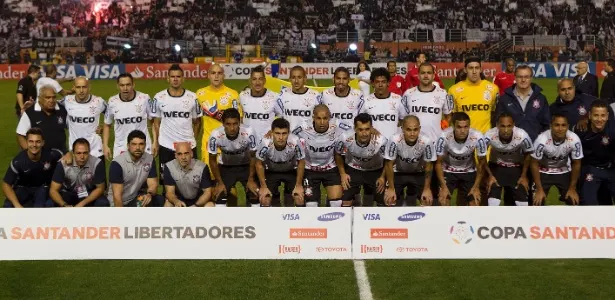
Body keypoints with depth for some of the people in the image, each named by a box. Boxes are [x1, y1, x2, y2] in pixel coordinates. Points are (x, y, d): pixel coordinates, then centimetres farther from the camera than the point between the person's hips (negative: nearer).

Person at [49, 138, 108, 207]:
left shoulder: (97, 163, -24)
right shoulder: (63, 163, -22)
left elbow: (100, 188, -13)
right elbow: (53, 190, -19)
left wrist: (82, 204, -25)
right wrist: (64, 205, -38)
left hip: (89, 195, 0)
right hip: (68, 194, 1)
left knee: (103, 204, -30)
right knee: (50, 204, -27)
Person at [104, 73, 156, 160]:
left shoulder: (144, 99, -8)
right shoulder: (112, 102, -2)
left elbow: (153, 121, 2)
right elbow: (107, 125, 10)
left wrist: (155, 143, -4)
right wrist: (105, 146, 3)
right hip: (120, 149, 1)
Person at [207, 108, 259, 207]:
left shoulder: (249, 133, -33)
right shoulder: (216, 135, -31)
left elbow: (252, 157, -13)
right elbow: (212, 160, -13)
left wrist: (251, 179, -13)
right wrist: (219, 182, -12)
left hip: (245, 166, 0)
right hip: (225, 167, 0)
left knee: (255, 193, -13)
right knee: (219, 194, -13)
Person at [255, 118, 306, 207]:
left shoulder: (296, 142, -35)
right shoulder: (265, 144, -35)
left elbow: (301, 163, -14)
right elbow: (259, 164, -13)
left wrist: (299, 185, -8)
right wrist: (263, 186, -9)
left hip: (291, 171, 0)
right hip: (271, 172, 0)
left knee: (299, 199, -13)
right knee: (264, 200, -12)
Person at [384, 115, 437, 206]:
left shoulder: (426, 141, -31)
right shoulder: (394, 140, -34)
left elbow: (428, 166, -15)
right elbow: (389, 164, -20)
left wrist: (427, 188, -12)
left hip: (418, 173, 1)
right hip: (398, 173, -1)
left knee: (428, 200, -8)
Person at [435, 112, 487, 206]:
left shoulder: (477, 137, -30)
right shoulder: (444, 137, -32)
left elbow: (482, 162, -13)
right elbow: (439, 162, -16)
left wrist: (476, 187, -13)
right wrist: (443, 186, -19)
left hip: (469, 171, 1)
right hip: (448, 171, -1)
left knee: (475, 203, -7)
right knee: (443, 201, -14)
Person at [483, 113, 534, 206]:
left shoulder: (522, 136, -30)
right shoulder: (490, 136, -31)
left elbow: (527, 155, -7)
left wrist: (524, 176, -2)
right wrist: (489, 175, -6)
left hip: (516, 168, 1)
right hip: (496, 167, -1)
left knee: (523, 204, -2)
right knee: (492, 204, -13)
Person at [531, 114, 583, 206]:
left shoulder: (574, 140, -26)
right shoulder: (542, 140, -32)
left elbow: (576, 164, -9)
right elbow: (534, 164, -18)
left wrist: (572, 188, -4)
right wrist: (539, 189, -14)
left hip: (564, 172, 2)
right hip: (544, 172, -2)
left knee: (573, 202, -6)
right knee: (538, 202, -11)